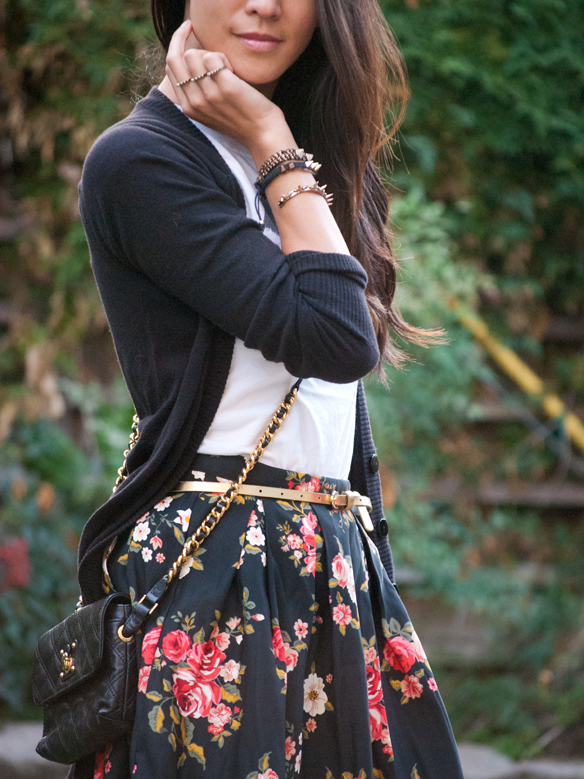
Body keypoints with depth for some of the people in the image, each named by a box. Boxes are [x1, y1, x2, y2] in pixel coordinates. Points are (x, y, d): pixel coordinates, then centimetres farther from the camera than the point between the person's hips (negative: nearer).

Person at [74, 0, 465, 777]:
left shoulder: (295, 173, 15)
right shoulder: (141, 160, -10)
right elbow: (333, 338, -18)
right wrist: (274, 149, -11)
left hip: (335, 565, 8)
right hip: (214, 566, -7)